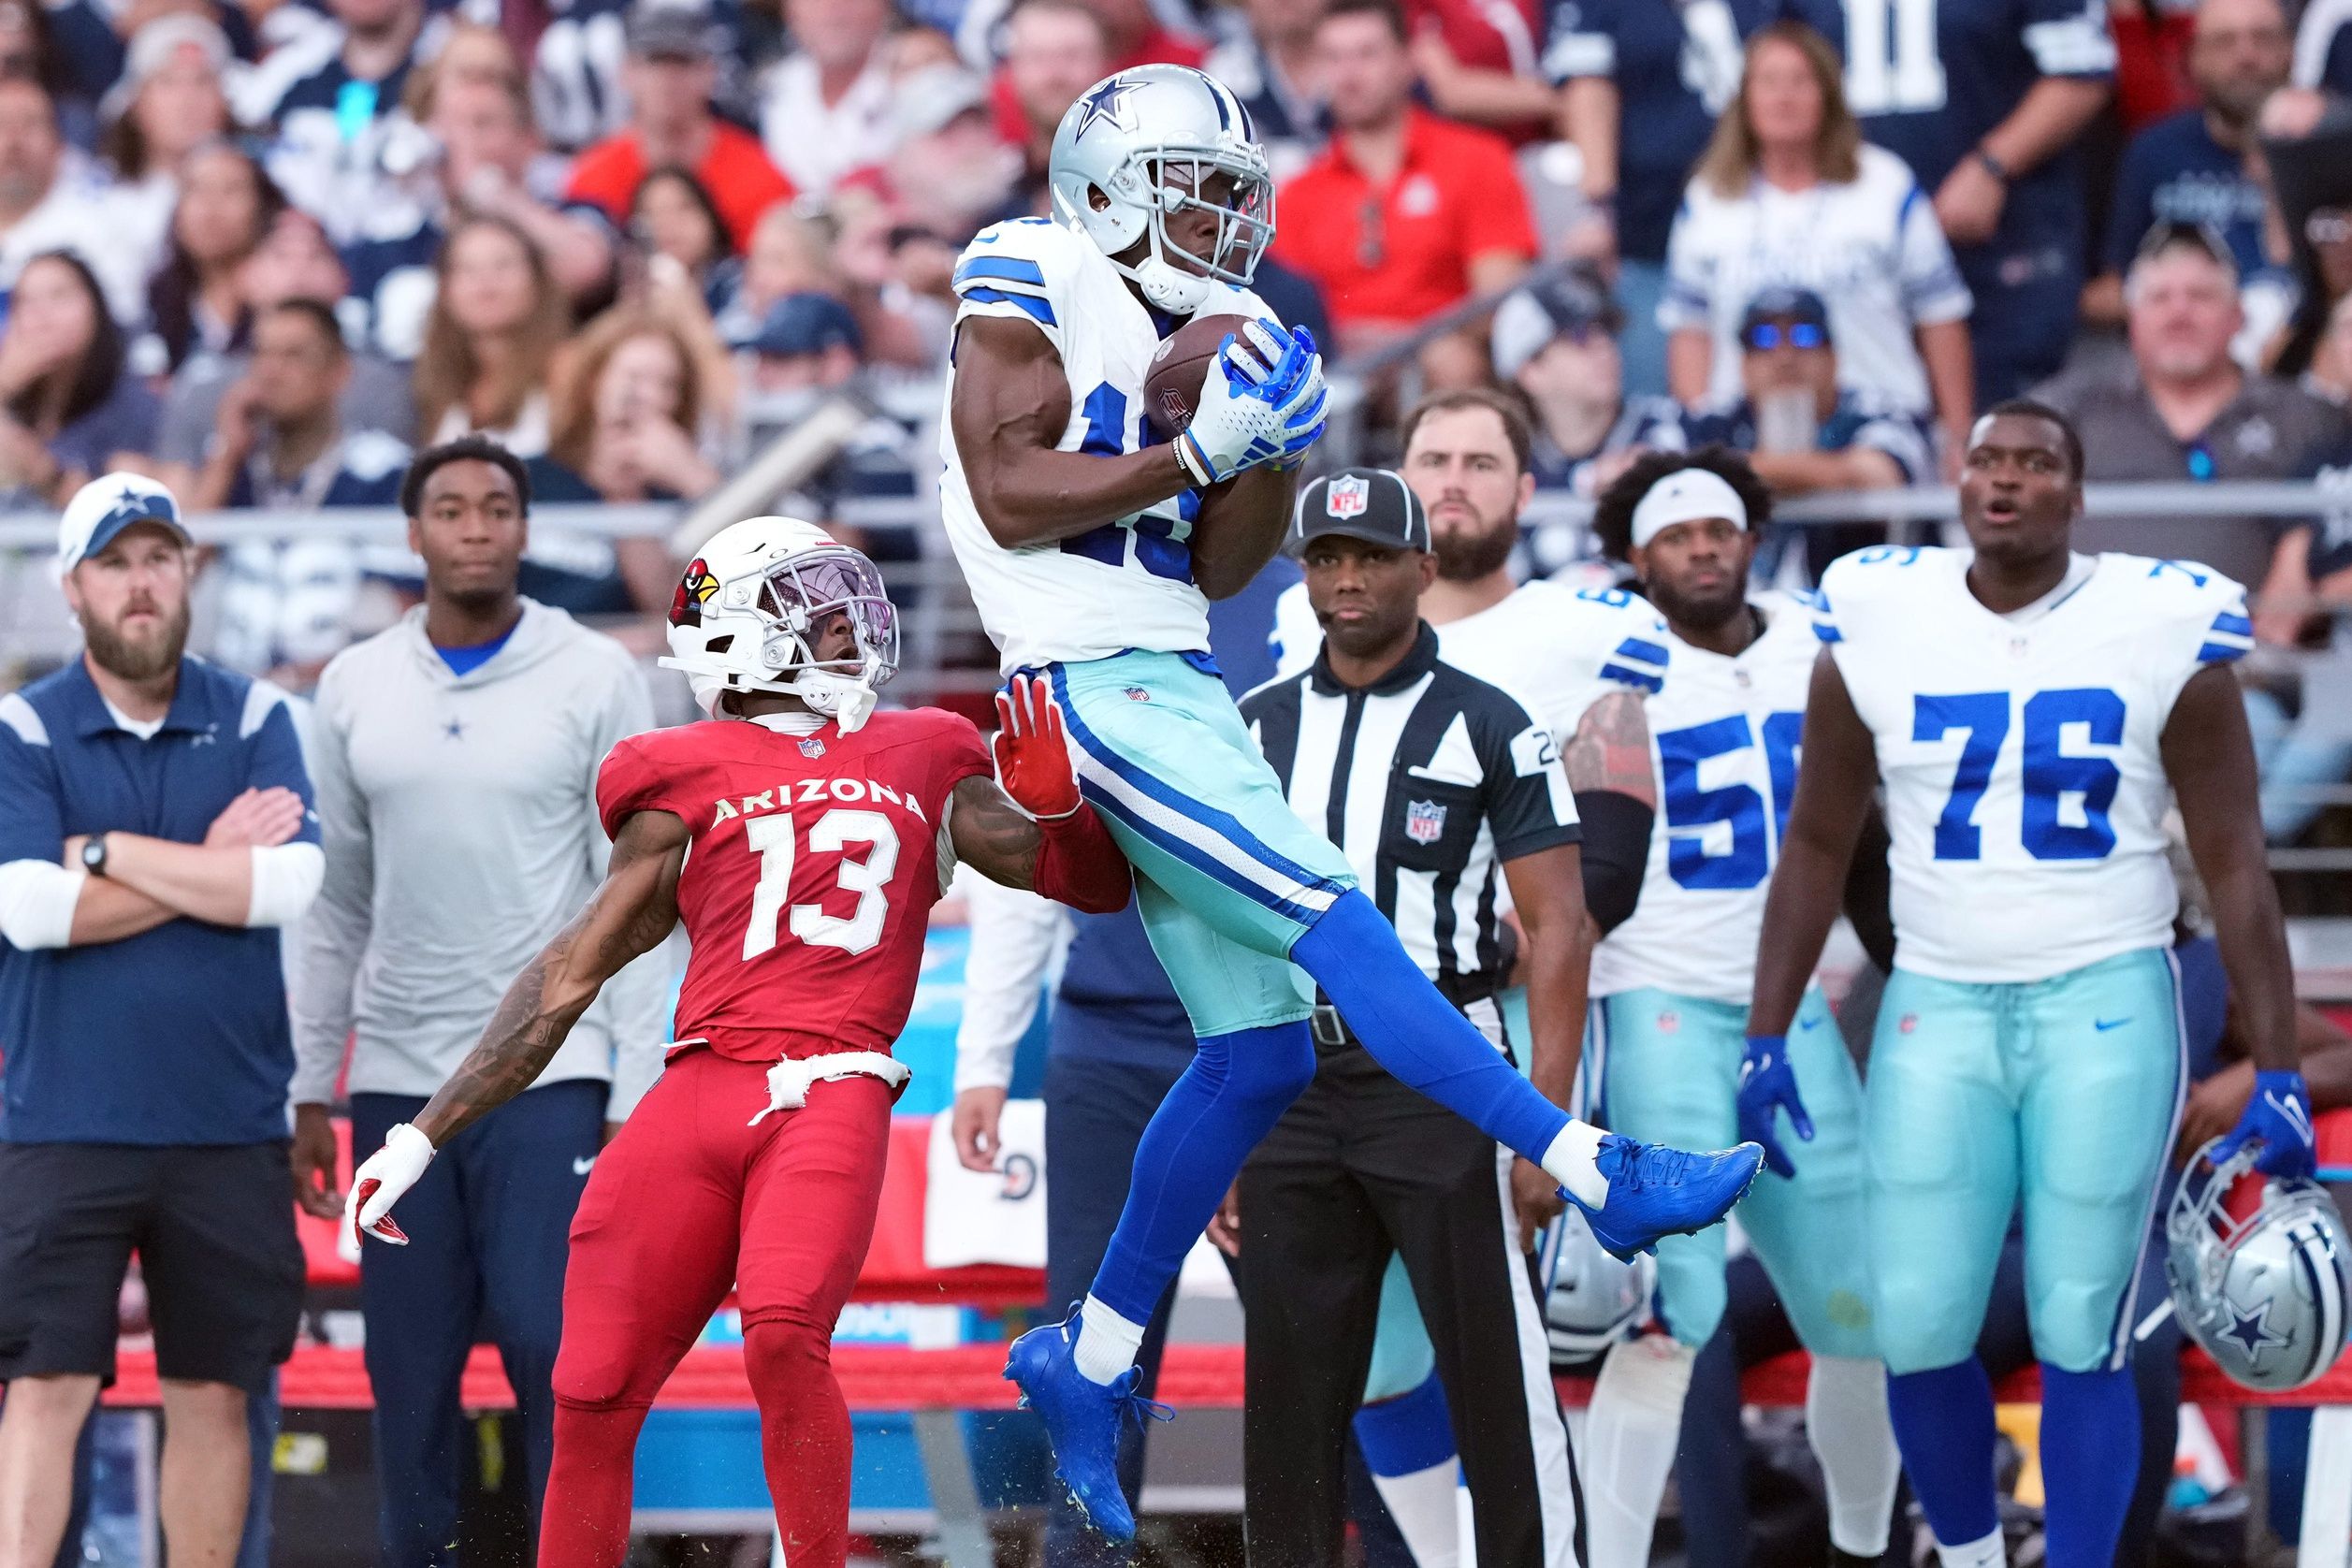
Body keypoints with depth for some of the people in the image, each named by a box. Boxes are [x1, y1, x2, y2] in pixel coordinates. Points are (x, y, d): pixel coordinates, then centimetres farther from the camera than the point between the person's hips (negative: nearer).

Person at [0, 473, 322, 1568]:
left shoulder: (253, 719, 6)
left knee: (214, 1395, 8)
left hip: (228, 1127, 2)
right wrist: (208, 869, -9)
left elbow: (289, 885, -10)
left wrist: (106, 851, -9)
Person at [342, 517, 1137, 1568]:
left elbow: (1097, 885, 26)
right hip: (698, 1090, 1)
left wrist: (1054, 803, 2)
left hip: (831, 1096, -1)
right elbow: (573, 972, 18)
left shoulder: (923, 761, 22)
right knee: (593, 1399, -3)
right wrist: (428, 1133, 14)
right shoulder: (690, 781, 17)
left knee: (783, 1340, -27)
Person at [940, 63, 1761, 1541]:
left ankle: (1091, 1358, 16)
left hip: (1182, 691, 9)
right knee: (1336, 924, -17)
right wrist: (1196, 452, -18)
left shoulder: (1186, 328, 18)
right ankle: (1606, 1179, -23)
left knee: (1260, 1052, 6)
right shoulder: (1035, 286, -5)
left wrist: (1274, 446, 1)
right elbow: (1009, 496, -16)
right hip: (1097, 688, -9)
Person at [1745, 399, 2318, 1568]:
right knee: (1918, 1334, -2)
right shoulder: (1878, 626, 1)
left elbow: (2235, 865, 0)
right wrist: (1766, 1039, 6)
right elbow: (1818, 846, 11)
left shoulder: (2162, 635, -4)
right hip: (1938, 1008, 2)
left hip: (2106, 1008, -2)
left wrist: (2278, 1075, -3)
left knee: (2080, 1339, -5)